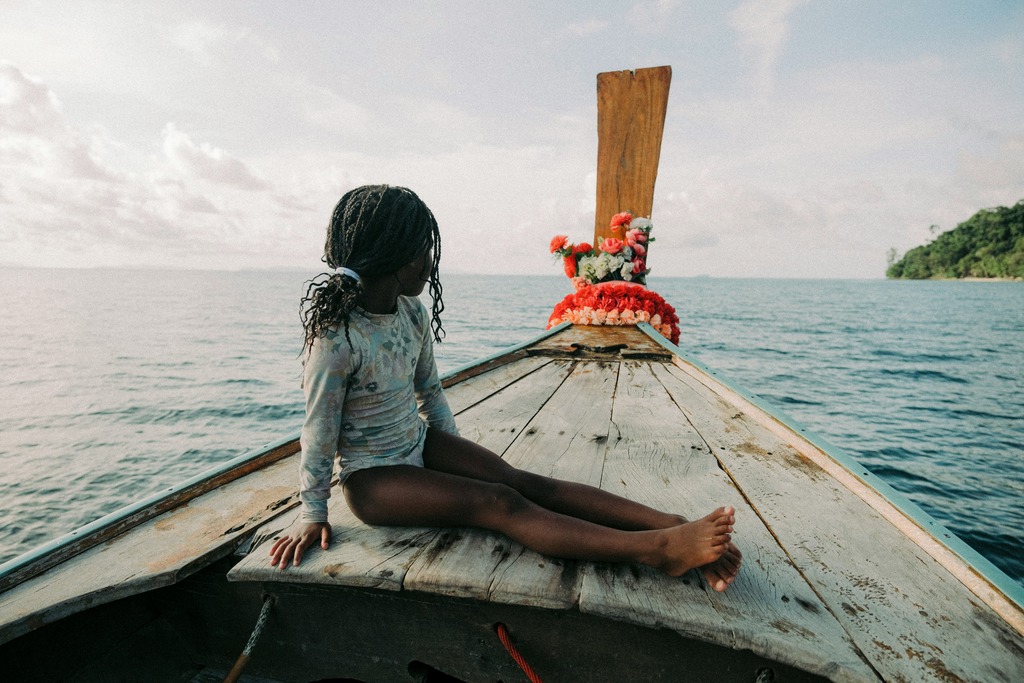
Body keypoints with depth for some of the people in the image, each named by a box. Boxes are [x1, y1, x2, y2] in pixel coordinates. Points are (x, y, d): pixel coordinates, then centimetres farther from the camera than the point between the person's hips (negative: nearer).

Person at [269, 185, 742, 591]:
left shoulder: (413, 314, -4)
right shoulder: (336, 339, -25)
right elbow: (319, 433, -15)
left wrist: (455, 454, 11)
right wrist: (312, 514, -5)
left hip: (420, 444, 6)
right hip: (373, 478, -6)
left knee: (523, 481, -14)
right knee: (499, 502, -23)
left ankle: (671, 523, -21)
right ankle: (656, 549, -30)